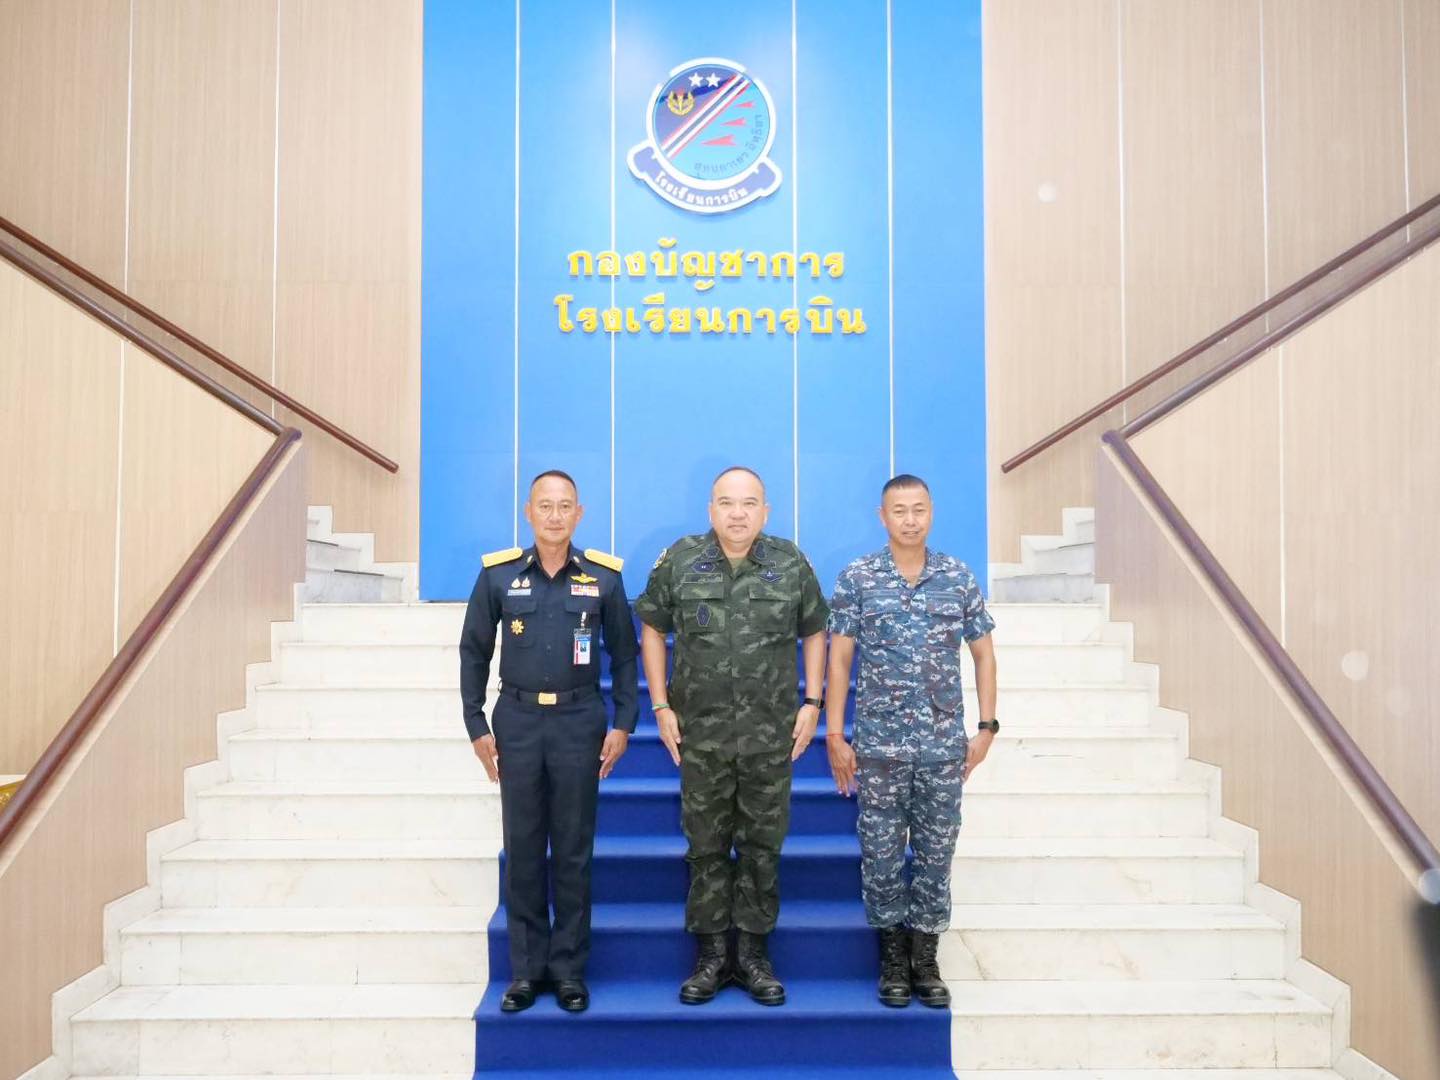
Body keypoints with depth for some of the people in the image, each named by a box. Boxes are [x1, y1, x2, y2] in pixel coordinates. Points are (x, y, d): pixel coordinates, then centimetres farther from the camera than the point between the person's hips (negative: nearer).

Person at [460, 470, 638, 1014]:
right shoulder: (497, 575, 0)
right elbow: (474, 652, 6)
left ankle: (569, 969, 20)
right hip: (517, 722, 1)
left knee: (573, 852, 7)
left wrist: (623, 724, 0)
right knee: (522, 850, 8)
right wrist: (476, 727, 2)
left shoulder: (604, 576, -1)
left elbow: (623, 653, 5)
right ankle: (526, 968, 21)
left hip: (579, 723, -1)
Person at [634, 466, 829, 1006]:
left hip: (771, 734, 1)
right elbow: (652, 628, 6)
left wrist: (813, 703, 1)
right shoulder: (679, 561, -2)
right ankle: (710, 955, 23)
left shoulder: (792, 564, 0)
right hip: (700, 733, 0)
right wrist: (661, 705, 1)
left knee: (762, 846, 9)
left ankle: (753, 954, 23)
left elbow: (814, 632, 9)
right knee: (707, 846, 9)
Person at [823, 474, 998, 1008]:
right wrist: (835, 736, -5)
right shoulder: (857, 578, -3)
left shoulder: (960, 577, 2)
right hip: (879, 743, -1)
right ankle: (893, 957, 25)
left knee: (936, 854, 10)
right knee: (882, 855, 7)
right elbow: (839, 659, -2)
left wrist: (987, 726, 4)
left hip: (944, 744, 2)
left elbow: (983, 653, 9)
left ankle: (925, 959, 25)